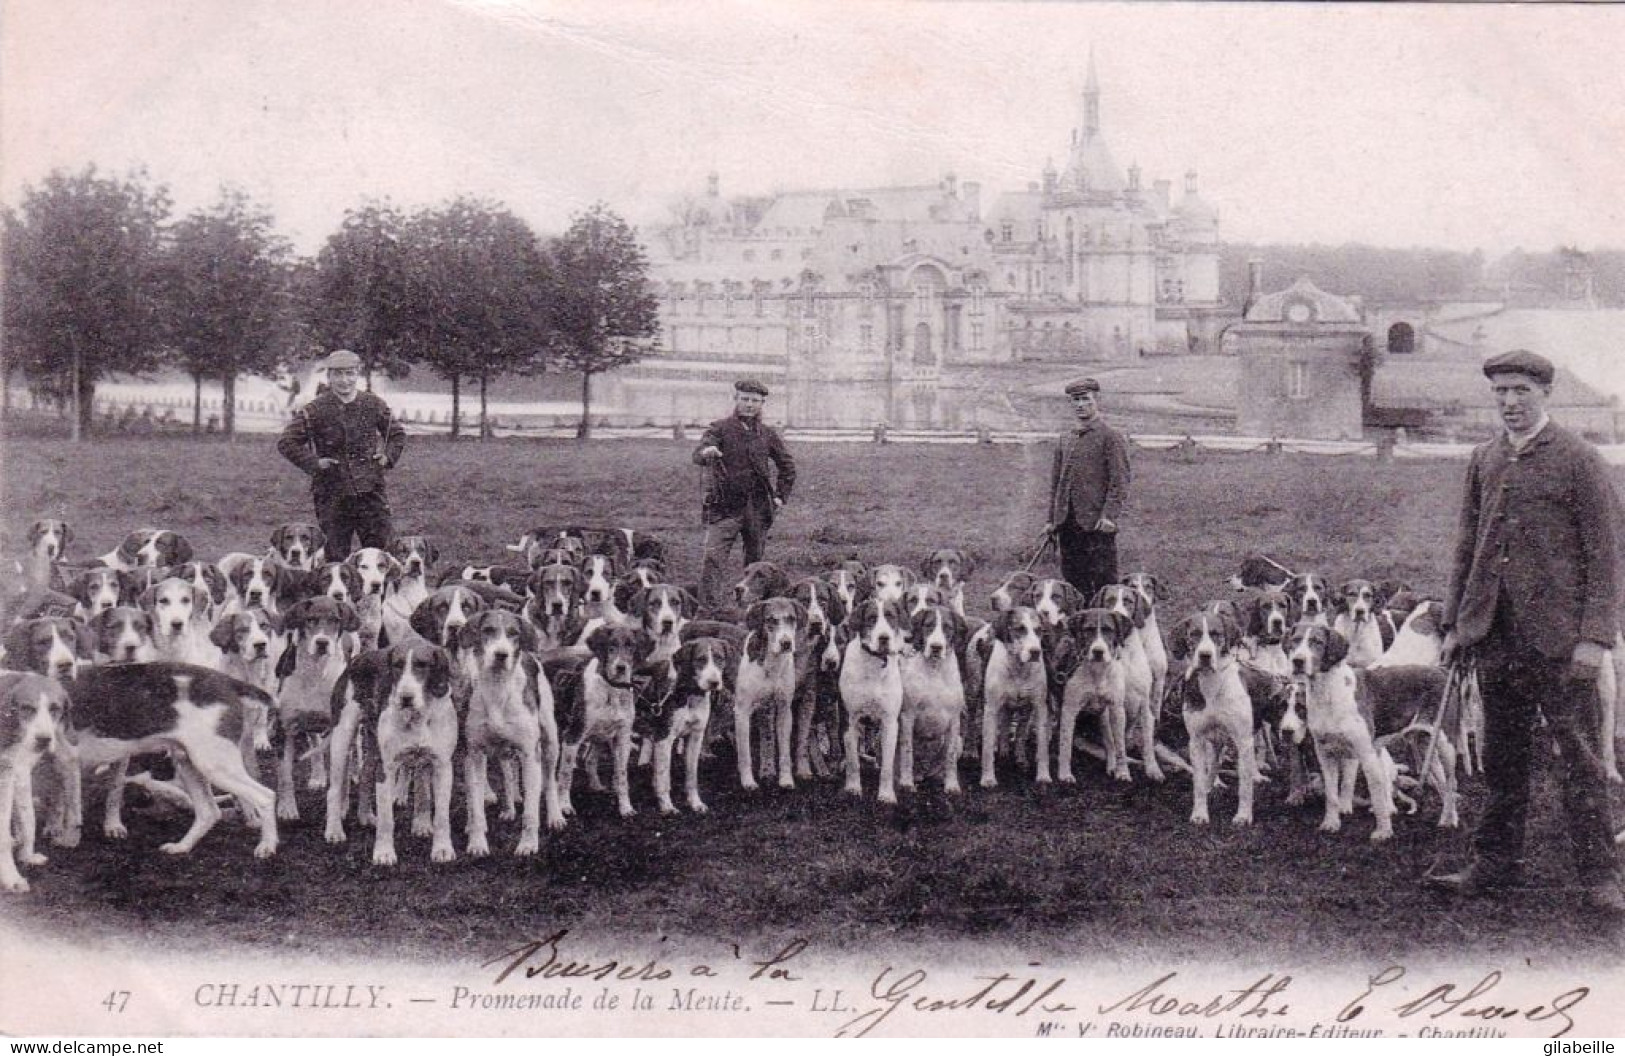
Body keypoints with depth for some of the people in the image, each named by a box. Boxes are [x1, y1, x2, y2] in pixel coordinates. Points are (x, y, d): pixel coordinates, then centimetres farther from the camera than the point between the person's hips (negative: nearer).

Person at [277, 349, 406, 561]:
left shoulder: (374, 405, 5)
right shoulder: (315, 410, -4)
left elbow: (397, 434, 21)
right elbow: (286, 442, -2)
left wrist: (388, 457, 5)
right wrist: (313, 463, -8)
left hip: (371, 490, 2)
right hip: (332, 494, -2)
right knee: (335, 558, 4)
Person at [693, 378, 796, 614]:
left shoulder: (768, 434, 8)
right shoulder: (720, 428, -1)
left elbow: (787, 465, 20)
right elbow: (698, 456, -16)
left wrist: (780, 496, 11)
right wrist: (706, 453, -39)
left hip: (758, 508, 3)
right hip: (724, 506, -3)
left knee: (755, 562, 9)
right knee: (712, 559, -14)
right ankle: (709, 611, -14)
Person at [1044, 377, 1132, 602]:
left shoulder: (1111, 437, -3)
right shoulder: (1065, 439, 17)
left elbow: (1120, 480, -9)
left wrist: (1109, 516, -19)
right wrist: (1052, 519, 14)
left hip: (1096, 523, -6)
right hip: (1067, 523, 6)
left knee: (1103, 581, -5)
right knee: (1073, 582, 8)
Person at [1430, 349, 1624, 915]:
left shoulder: (1578, 459, -5)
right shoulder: (1483, 460, 12)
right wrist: (1454, 623, 13)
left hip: (1559, 637, -5)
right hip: (1495, 635, 5)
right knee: (1502, 760, 13)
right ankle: (1495, 864, 22)